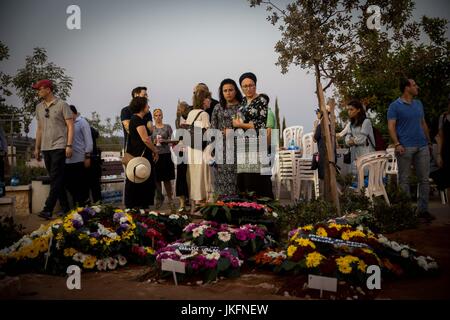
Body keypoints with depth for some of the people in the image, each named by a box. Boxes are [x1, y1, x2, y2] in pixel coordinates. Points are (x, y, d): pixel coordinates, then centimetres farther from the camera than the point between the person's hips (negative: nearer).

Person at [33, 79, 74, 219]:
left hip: (59, 147, -6)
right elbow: (39, 128, 19)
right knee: (57, 180, 9)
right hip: (46, 148, 7)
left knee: (55, 179, -9)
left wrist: (69, 146, -13)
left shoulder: (62, 105, -3)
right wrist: (37, 148, 17)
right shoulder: (39, 107, 14)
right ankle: (65, 209, 15)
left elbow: (70, 126, -5)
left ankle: (48, 210, -11)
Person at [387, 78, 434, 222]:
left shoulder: (419, 104, 16)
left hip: (422, 146, 6)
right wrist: (397, 144, -19)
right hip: (405, 148, -6)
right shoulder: (395, 106, -2)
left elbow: (423, 124, 21)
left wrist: (428, 141, 15)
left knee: (424, 179, 6)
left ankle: (423, 209, 15)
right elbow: (391, 127, -8)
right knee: (404, 180, 1)